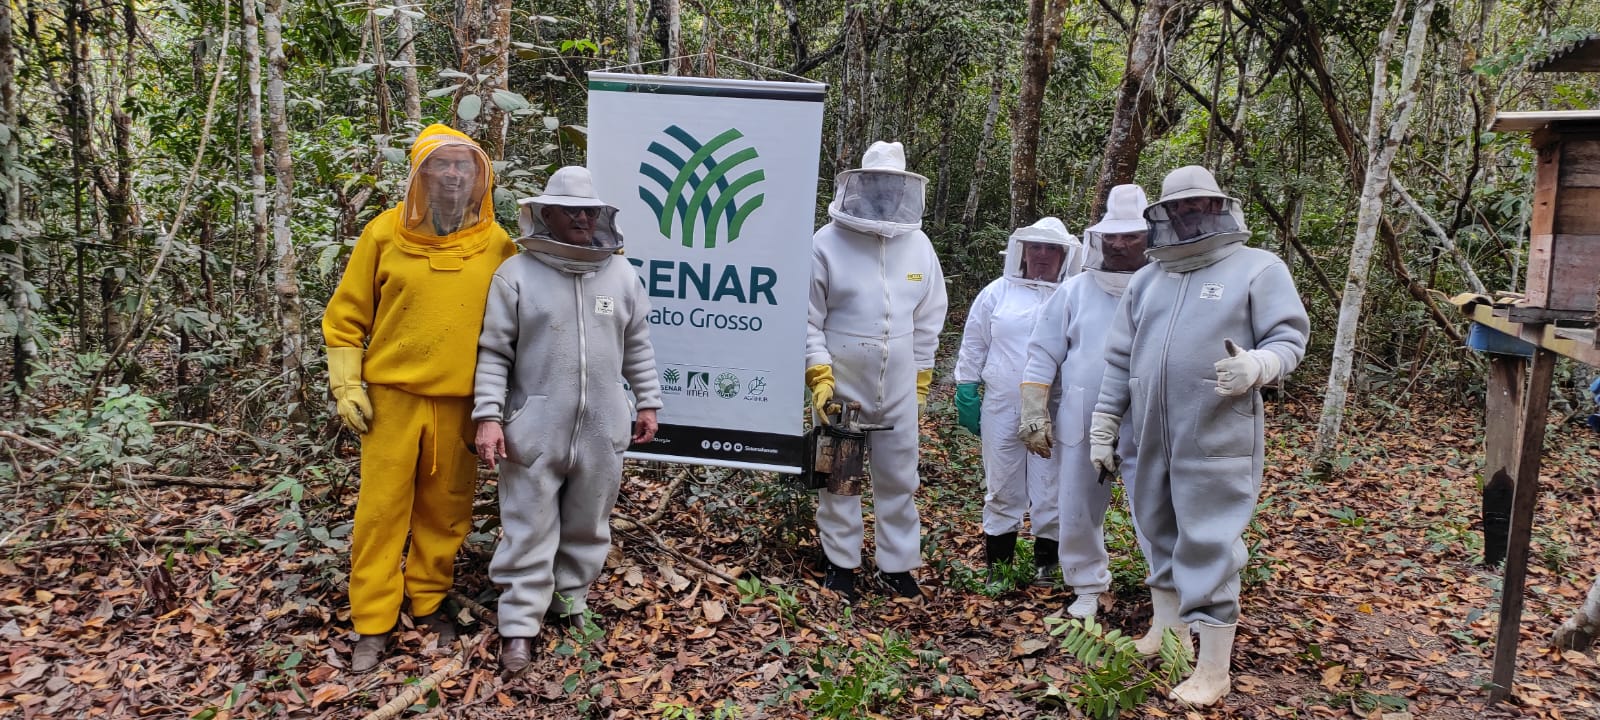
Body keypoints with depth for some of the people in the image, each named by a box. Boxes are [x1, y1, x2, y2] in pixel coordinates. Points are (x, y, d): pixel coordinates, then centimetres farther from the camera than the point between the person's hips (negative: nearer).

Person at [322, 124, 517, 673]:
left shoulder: (497, 244, 3)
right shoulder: (385, 234, 0)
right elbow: (346, 316, 4)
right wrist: (346, 385, -2)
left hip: (460, 401, 2)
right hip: (392, 396, -1)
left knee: (446, 509, 10)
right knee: (382, 509, 1)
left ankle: (428, 601, 28)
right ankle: (373, 624, 12)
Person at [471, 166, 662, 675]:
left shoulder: (622, 277, 6)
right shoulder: (516, 274, -4)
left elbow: (637, 347, 14)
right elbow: (493, 353, -4)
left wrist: (647, 403, 12)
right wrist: (488, 415, -10)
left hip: (602, 429, 3)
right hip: (534, 429, -3)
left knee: (588, 526, 14)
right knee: (529, 530, 3)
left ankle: (570, 600, 33)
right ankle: (519, 625, 14)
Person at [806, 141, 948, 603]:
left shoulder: (919, 246, 2)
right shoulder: (828, 243, -10)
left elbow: (929, 319, 9)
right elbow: (808, 318, -7)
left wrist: (920, 380, 10)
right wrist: (819, 375, -14)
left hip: (898, 391, 3)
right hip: (840, 387, -3)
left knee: (899, 480, 11)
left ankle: (897, 565, 25)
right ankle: (840, 563, 24)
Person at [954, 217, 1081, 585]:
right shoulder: (998, 293, 5)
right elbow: (973, 346, 10)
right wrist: (966, 393, 6)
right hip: (1002, 409, 1)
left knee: (1050, 491, 6)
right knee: (1002, 491, 9)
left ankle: (1045, 564, 21)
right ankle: (997, 565, 21)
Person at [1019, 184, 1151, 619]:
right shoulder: (1074, 293, 3)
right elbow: (1043, 356, 4)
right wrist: (1034, 416, -2)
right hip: (1082, 429, 2)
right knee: (1079, 514, 12)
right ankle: (1088, 587, 32)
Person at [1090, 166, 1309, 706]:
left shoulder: (1258, 269, -2)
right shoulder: (1147, 278, 13)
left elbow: (1289, 339, -6)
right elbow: (1120, 360, 15)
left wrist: (1255, 366, -28)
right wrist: (1104, 424, 13)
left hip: (1216, 439, -6)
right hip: (1151, 435, 6)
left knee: (1209, 543, -3)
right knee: (1159, 531, 17)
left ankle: (1213, 668, 8)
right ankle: (1167, 628, 36)